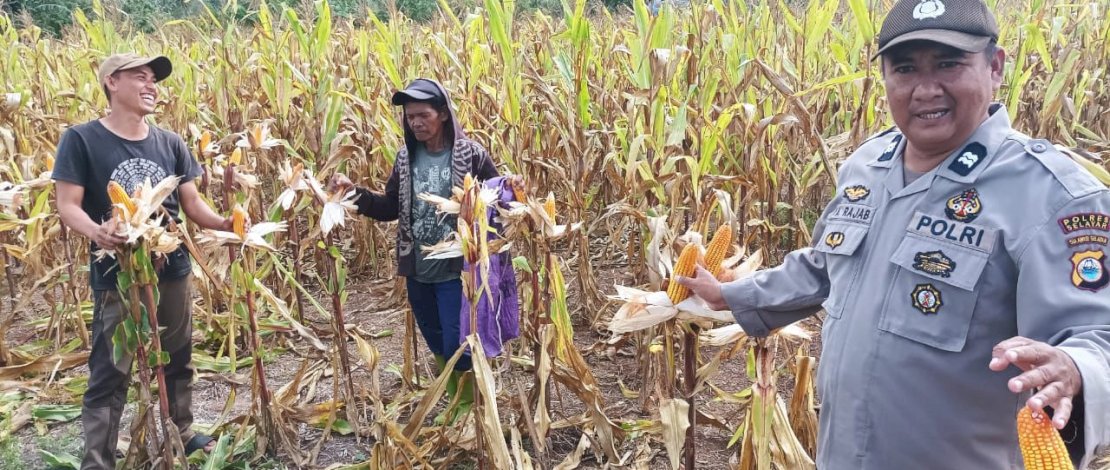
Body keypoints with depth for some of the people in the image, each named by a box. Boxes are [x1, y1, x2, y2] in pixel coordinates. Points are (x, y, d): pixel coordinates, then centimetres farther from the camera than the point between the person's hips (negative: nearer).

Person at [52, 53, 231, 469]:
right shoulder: (81, 139, -8)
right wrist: (95, 231, -33)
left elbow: (192, 203, 5)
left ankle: (182, 434, 37)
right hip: (116, 276, -5)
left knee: (178, 360, 18)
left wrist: (223, 223, -14)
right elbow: (67, 205, -12)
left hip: (172, 270, 5)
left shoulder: (170, 143, 5)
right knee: (109, 373, 0)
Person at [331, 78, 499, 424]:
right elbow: (390, 209, 8)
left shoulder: (471, 153, -10)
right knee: (436, 344, 18)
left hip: (456, 270, -5)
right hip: (417, 270, 5)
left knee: (457, 346, -1)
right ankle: (455, 402, 39)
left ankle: (471, 405, 26)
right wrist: (354, 192, -5)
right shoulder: (406, 157, 4)